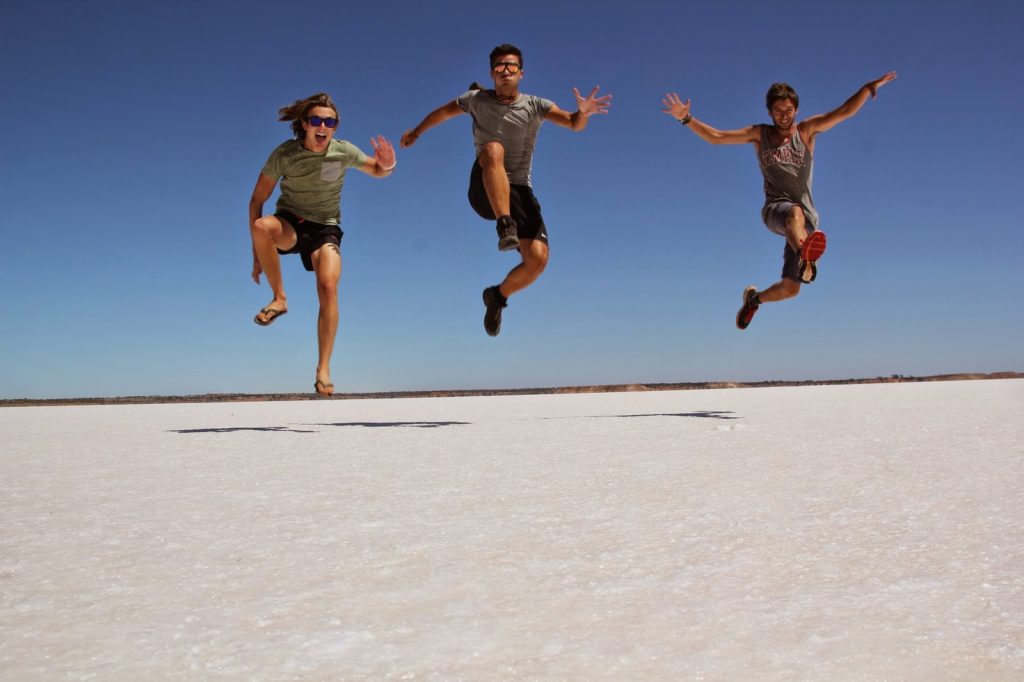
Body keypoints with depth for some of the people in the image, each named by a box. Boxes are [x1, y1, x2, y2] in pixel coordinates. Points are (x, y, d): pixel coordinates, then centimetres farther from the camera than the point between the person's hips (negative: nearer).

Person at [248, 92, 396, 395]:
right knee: (262, 225, -37)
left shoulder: (344, 151, -7)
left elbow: (377, 171, 11)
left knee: (328, 286, -26)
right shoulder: (284, 154, -12)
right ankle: (279, 298, -17)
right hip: (289, 224, 0)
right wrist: (257, 253, -11)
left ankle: (323, 369, -18)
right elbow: (257, 200, -7)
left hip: (324, 229, 0)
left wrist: (387, 165, -16)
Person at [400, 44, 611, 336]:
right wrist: (416, 132, 36)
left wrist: (583, 112, -32)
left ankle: (498, 295, 13)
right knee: (493, 149, -34)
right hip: (485, 192, -1)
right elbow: (443, 112, 23)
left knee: (538, 258, -18)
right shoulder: (477, 99, 5)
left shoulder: (535, 105, 3)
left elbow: (574, 124, -8)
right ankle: (506, 226, -43)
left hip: (519, 192, 1)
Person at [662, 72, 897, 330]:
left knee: (790, 289, -1)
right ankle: (804, 257, -76)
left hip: (806, 219, 2)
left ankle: (754, 297, 32)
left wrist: (869, 86, -13)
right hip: (774, 211, -2)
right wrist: (686, 118, -5)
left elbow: (844, 112, 1)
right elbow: (715, 137, 7)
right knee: (795, 212, -42)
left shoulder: (806, 130, 9)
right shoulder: (759, 134, 10)